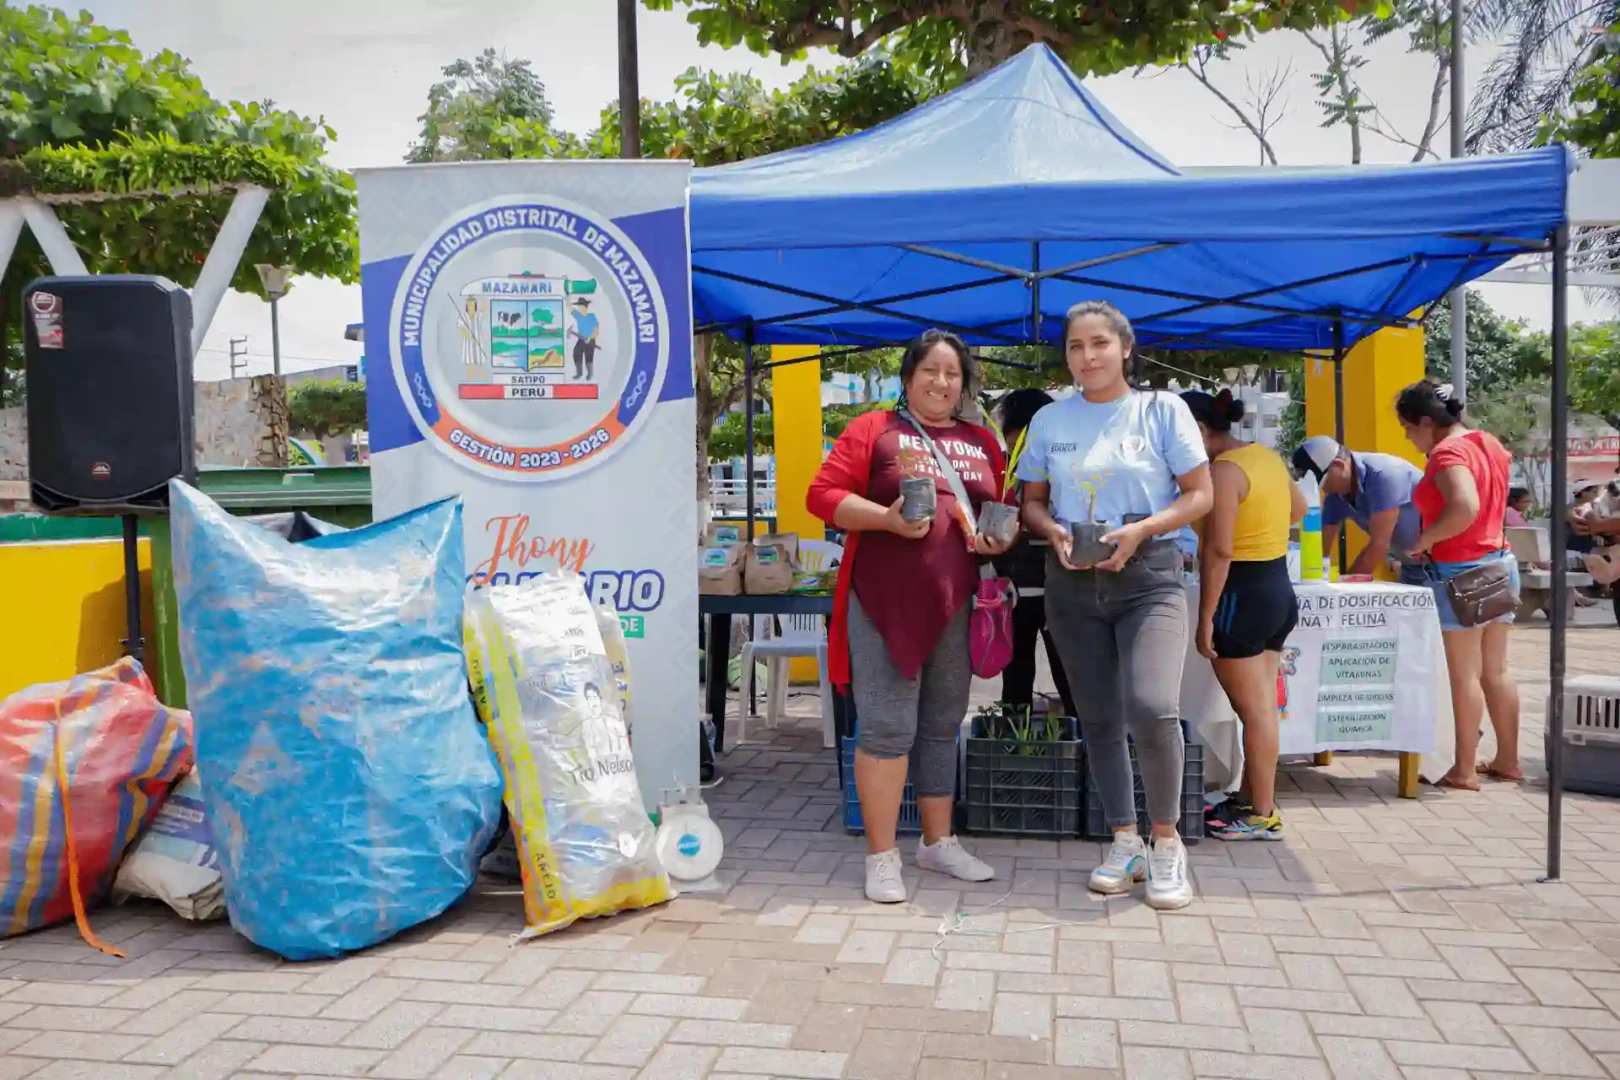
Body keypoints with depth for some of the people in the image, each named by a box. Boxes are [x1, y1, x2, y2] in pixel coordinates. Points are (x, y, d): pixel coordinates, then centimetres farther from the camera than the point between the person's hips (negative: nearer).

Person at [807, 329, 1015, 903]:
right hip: (885, 601, -5)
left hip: (956, 603, 5)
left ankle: (939, 841, 27)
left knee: (943, 726, 14)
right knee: (887, 727, -5)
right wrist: (887, 518, -19)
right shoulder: (874, 429, 1)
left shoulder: (983, 443, 15)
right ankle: (881, 856, 5)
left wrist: (1003, 536, -1)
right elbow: (823, 495, -6)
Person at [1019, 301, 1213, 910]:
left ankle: (1166, 843, 1)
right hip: (1072, 582, 4)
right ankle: (1126, 844, 25)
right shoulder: (1050, 421, 7)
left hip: (1149, 575, -3)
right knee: (1099, 719, 9)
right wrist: (1054, 532, -10)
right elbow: (1031, 501, 12)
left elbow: (1200, 495, -1)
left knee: (1152, 710, -20)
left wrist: (1139, 530, -16)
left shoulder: (1162, 409, -1)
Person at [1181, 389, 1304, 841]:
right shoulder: (1267, 457, 10)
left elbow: (1218, 551, -22)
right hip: (1279, 588, 9)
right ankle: (1250, 798, 24)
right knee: (1262, 705, 14)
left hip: (1244, 595, -9)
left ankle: (1263, 815, 7)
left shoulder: (1222, 471, -17)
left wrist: (1206, 618, -19)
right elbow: (1298, 508, 27)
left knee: (1253, 710, -1)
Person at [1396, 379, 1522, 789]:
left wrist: (1424, 540, -20)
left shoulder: (1447, 452, -18)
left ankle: (1464, 770, 5)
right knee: (1496, 670, 15)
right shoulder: (1489, 443, 11)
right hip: (1499, 563, 9)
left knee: (1464, 675, -2)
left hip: (1461, 572, -9)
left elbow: (1465, 508, -33)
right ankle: (1508, 760, 22)